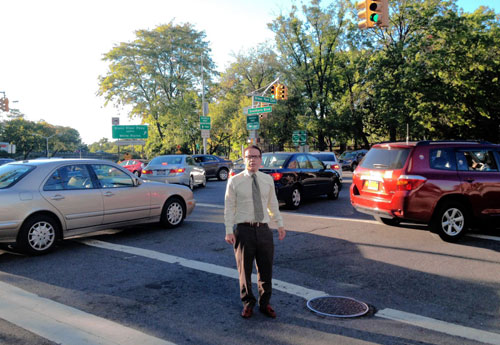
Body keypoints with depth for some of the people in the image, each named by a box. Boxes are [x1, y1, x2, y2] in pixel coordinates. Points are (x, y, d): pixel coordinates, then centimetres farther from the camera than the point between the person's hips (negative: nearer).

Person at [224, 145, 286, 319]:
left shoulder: (268, 179, 9)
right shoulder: (234, 181, -2)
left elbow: (273, 204, 16)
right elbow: (229, 207, -3)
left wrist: (280, 224, 14)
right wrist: (229, 231, -9)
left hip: (264, 229, 3)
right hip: (244, 230, -3)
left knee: (266, 269, 11)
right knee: (244, 270, 9)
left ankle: (264, 303, 30)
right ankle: (248, 303, 28)